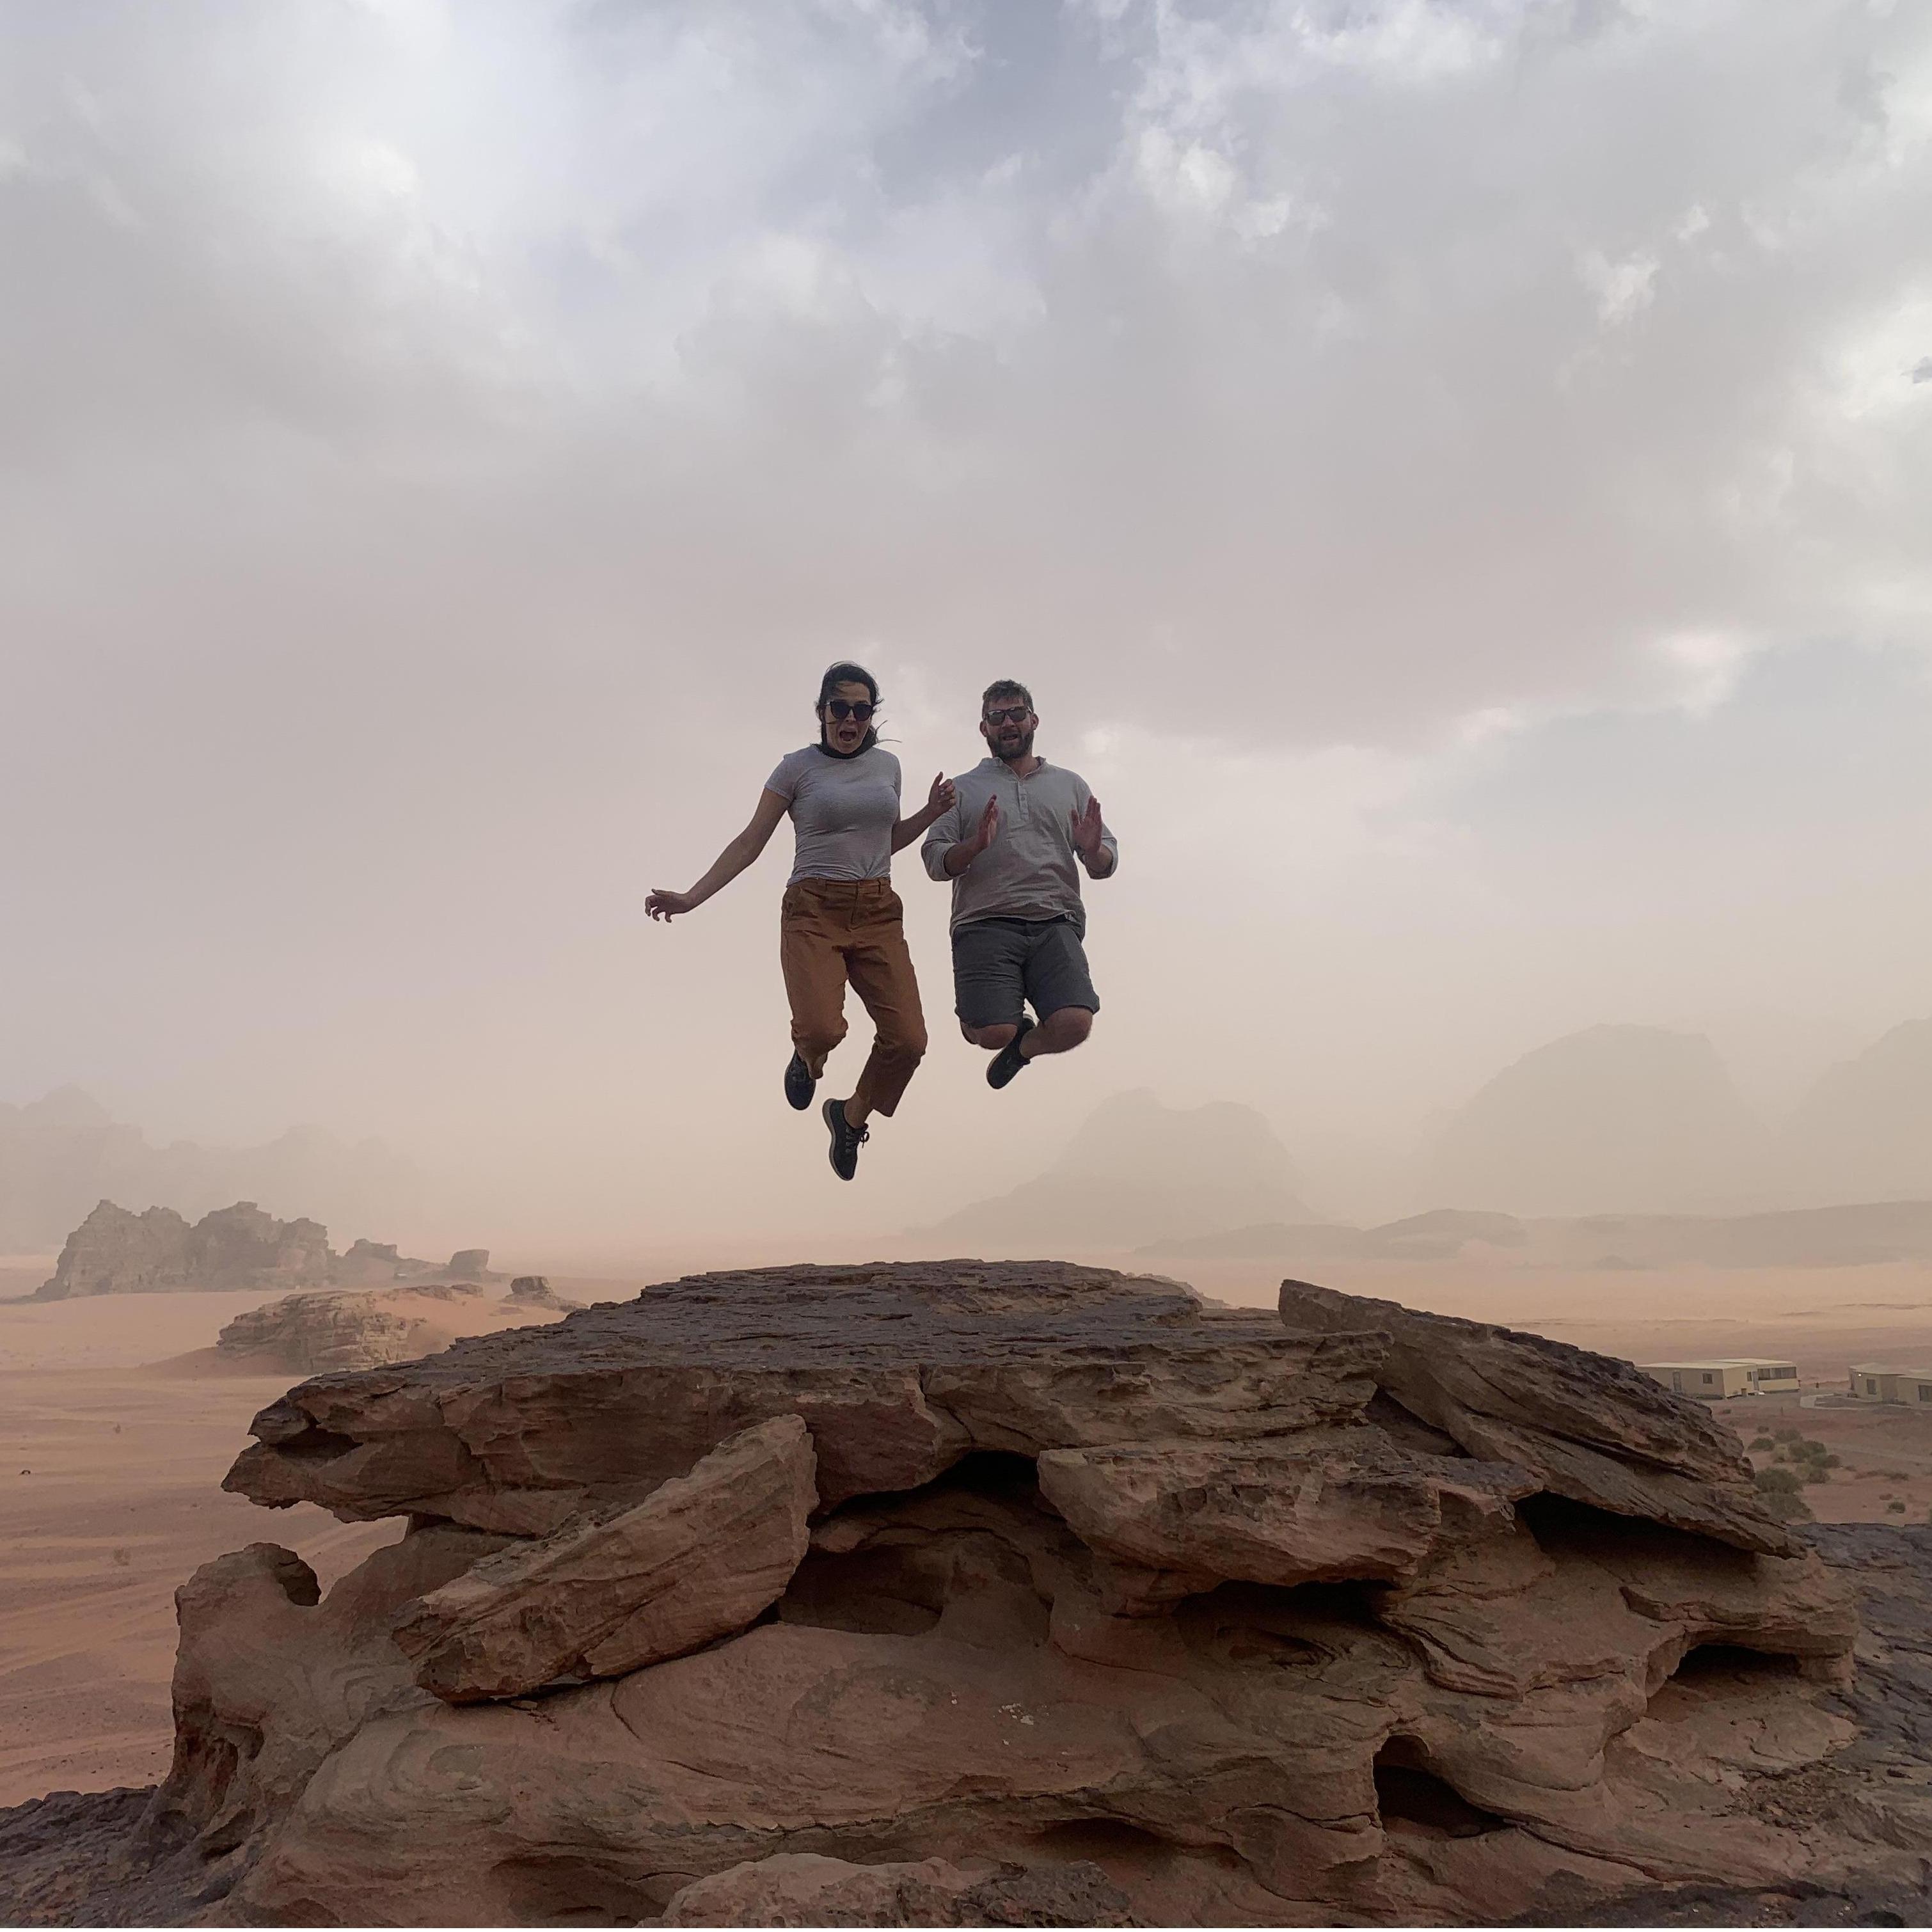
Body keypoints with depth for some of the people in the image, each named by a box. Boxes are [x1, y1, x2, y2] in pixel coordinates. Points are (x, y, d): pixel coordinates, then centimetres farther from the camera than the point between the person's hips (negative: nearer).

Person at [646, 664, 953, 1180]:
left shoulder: (887, 765, 13)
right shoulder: (797, 767, 1)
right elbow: (751, 842, 0)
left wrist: (932, 812, 8)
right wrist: (692, 897, -7)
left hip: (879, 913, 4)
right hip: (813, 910, -4)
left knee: (907, 1039, -13)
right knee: (823, 1028, -28)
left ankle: (851, 1115, 18)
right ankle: (806, 1055, 14)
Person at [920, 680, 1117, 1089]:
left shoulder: (1070, 785, 23)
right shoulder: (962, 789, 17)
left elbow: (1105, 866, 19)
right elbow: (935, 861, 6)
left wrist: (1093, 849, -5)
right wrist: (976, 845, -13)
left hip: (1056, 925, 2)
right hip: (986, 924, -2)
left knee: (1074, 1024, -21)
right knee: (993, 1033, -20)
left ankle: (1023, 1048, 14)